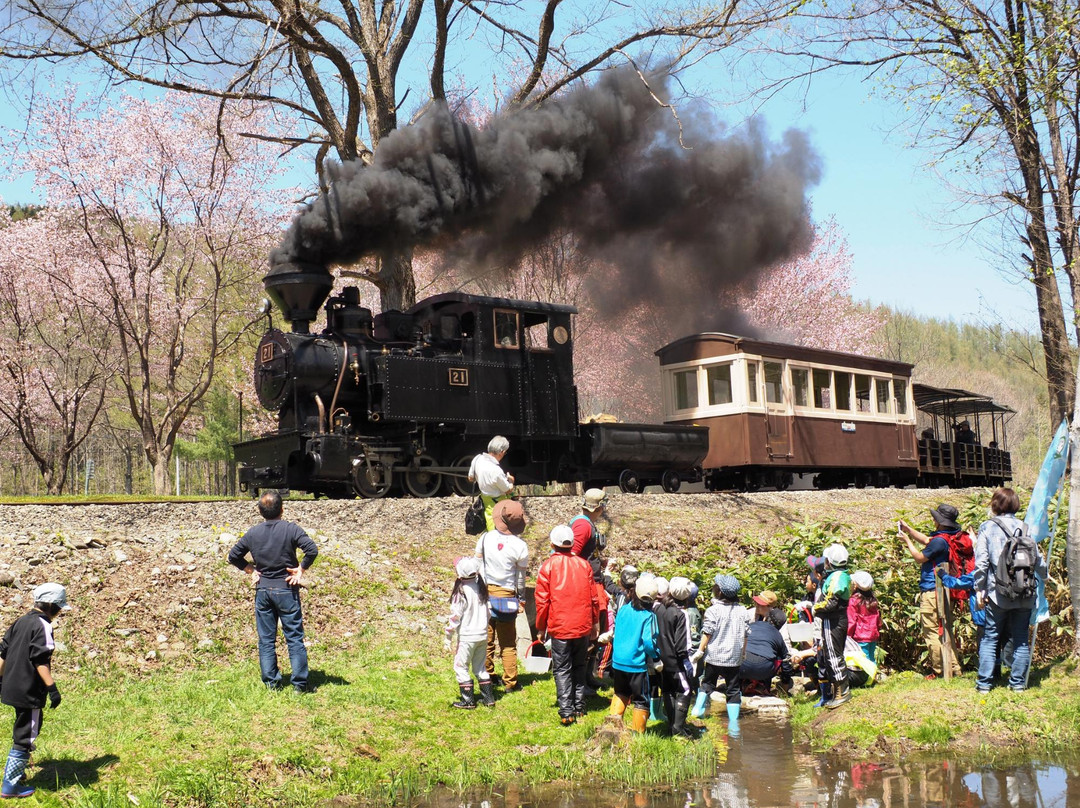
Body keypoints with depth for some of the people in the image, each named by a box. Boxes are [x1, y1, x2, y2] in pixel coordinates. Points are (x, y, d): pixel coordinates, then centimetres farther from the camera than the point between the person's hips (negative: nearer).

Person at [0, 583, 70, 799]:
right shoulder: (43, 626, -16)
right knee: (26, 736, -1)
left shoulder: (20, 622, 10)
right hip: (29, 691, -9)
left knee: (22, 730, 25)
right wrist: (52, 687, -23)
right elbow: (40, 660, -23)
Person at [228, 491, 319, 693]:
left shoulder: (252, 533, 2)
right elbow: (312, 550, -20)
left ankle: (271, 682, 12)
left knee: (266, 639, 11)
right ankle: (300, 683, 2)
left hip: (262, 591, 3)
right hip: (287, 590, -3)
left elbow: (233, 556, 9)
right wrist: (301, 569, -8)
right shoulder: (291, 529, -9)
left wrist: (250, 570, 12)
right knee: (295, 638, 2)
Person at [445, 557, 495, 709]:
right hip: (483, 634, 7)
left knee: (461, 666, 5)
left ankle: (468, 700, 5)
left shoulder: (461, 591, -16)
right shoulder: (480, 587, 4)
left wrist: (448, 637, -6)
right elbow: (487, 612, 13)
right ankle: (488, 698, 18)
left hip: (467, 636, -7)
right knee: (480, 666, 17)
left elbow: (455, 616, -14)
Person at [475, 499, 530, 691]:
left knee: (486, 639, 15)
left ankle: (487, 676, 25)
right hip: (506, 597, -3)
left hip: (484, 594, 3)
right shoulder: (520, 546, -14)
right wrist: (521, 599, 7)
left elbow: (476, 566, 0)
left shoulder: (485, 538, -6)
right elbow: (521, 577, -6)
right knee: (508, 643, 8)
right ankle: (510, 682, 12)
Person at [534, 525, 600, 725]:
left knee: (562, 670, 2)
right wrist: (594, 624, 18)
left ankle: (566, 712, -5)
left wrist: (541, 627, 4)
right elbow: (593, 597, 8)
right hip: (583, 626, 3)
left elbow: (542, 600, -6)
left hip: (559, 627, -3)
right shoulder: (583, 564, 3)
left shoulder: (548, 566, -7)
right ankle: (579, 707, 21)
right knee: (580, 667, 17)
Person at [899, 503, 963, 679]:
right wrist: (908, 529, 24)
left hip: (931, 593, -10)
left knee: (931, 632, -2)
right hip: (942, 591, 10)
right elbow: (926, 540, 25)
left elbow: (920, 557, -11)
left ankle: (939, 671, 2)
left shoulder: (939, 541, -21)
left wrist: (907, 541, 1)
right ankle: (954, 668, 19)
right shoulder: (949, 537, 9)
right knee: (944, 631, 16)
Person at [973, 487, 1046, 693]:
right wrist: (1045, 578, 30)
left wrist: (980, 589, -1)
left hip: (998, 593, -2)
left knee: (990, 638, 5)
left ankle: (984, 682, 3)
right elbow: (1038, 560, 10)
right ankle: (1018, 682, 13)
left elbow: (981, 562, -7)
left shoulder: (987, 527, -1)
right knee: (1021, 639, 11)